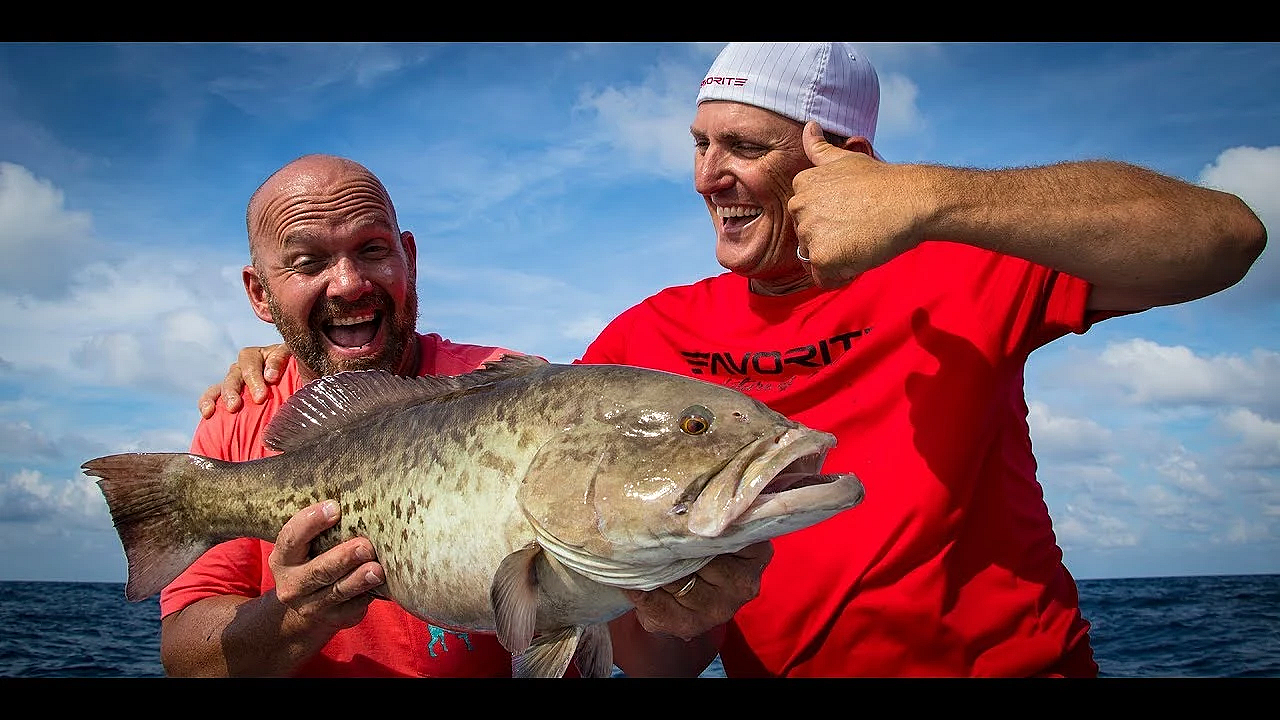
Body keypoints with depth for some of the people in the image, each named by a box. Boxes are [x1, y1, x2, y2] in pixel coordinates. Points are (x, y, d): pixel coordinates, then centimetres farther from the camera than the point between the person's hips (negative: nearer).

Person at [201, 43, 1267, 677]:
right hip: (775, 665, 3)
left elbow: (1223, 237, -15)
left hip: (1017, 654, -2)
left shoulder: (949, 271, -4)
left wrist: (929, 198, -26)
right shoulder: (649, 339, 4)